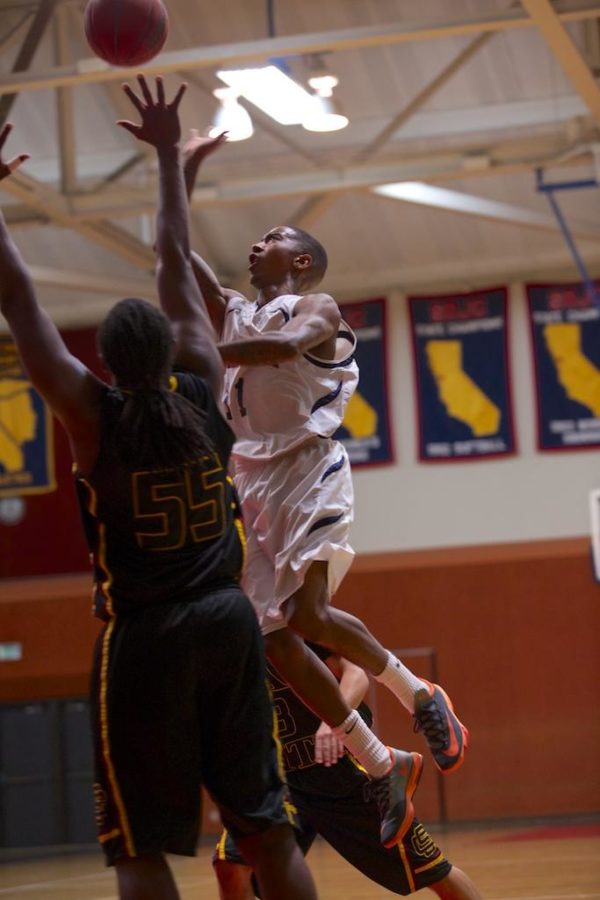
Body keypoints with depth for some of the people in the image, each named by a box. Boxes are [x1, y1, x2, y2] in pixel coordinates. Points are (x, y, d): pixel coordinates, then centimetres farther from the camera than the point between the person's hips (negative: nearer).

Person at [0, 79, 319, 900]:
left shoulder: (94, 414, -7)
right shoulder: (204, 392, 2)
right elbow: (177, 265, 12)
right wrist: (169, 154, 21)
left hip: (143, 637, -4)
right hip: (226, 621, 4)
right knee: (266, 827, 8)